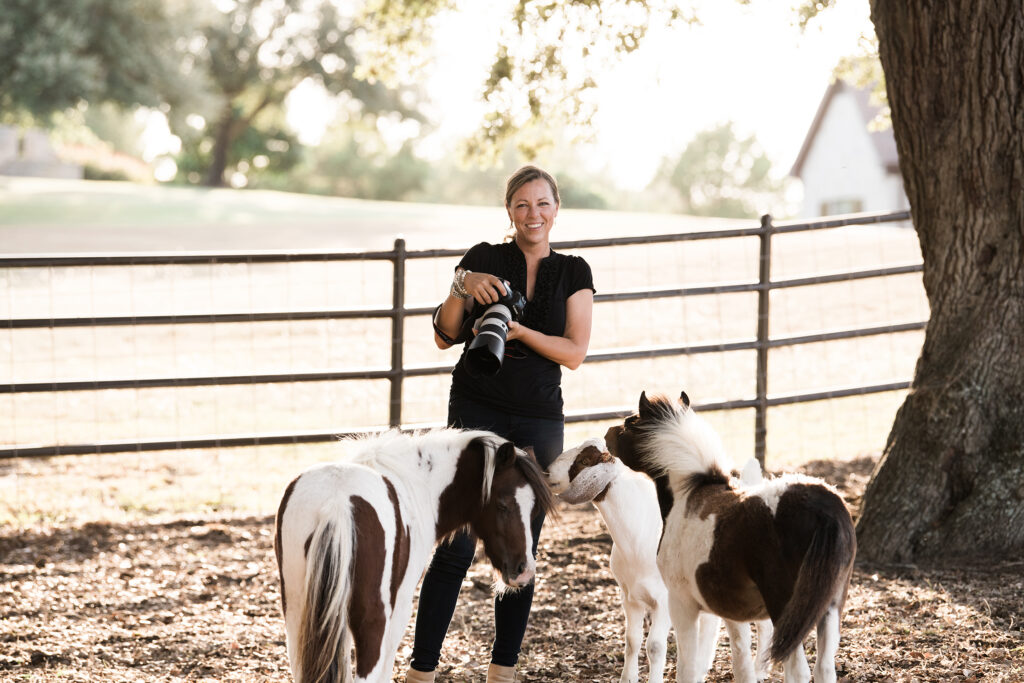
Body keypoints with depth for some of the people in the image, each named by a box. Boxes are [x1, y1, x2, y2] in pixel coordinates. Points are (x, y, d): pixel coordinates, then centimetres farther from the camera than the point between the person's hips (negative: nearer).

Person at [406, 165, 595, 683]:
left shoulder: (574, 273, 7)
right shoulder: (483, 260, 3)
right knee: (455, 547, -8)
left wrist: (520, 331, -17)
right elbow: (444, 337, -1)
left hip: (538, 421, 2)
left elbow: (574, 353, -2)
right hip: (476, 412, -2)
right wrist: (461, 288, -18)